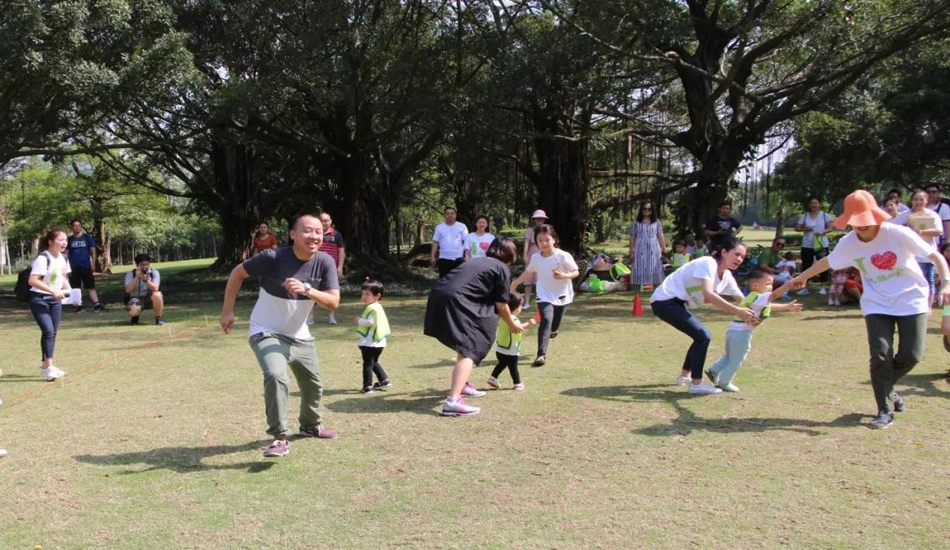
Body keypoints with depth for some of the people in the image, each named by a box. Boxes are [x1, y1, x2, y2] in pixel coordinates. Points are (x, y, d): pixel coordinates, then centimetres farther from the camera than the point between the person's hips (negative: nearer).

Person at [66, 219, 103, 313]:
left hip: (86, 266, -2)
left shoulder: (87, 237, 4)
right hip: (74, 268, 2)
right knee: (76, 288, 5)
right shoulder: (69, 239, 7)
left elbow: (93, 251, 4)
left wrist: (93, 264, -4)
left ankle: (96, 304, -11)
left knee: (91, 287, -5)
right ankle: (79, 306, 10)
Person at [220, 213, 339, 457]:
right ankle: (280, 439, -18)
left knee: (314, 384, 16)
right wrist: (227, 311, -8)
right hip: (266, 333, -5)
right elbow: (237, 273, -9)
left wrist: (306, 290, -35)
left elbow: (333, 302, -19)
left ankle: (311, 425, 44)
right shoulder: (273, 257, -24)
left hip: (300, 335, 5)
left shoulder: (325, 262, -13)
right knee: (276, 377, -29)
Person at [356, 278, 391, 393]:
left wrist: (359, 320, -12)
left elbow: (370, 322, -28)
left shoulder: (372, 308, -19)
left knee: (368, 364, -3)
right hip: (378, 342, 10)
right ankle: (384, 380, 24)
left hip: (370, 342, -10)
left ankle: (367, 386, 0)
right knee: (374, 362, 23)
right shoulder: (378, 307, 14)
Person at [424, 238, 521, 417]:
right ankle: (453, 401, -24)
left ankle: (461, 384, 40)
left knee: (466, 343, 28)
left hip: (439, 296, 9)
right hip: (454, 302, -9)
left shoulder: (477, 261, 30)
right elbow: (501, 305, 9)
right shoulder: (502, 269, 7)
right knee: (469, 349, -9)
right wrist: (512, 325, 26)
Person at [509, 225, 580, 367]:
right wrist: (515, 283, 17)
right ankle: (541, 354, -22)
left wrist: (564, 275, -32)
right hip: (545, 296, 0)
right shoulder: (536, 257, -8)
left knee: (555, 324, 13)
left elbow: (576, 272, -13)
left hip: (562, 295, 0)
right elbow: (528, 272, 11)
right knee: (546, 320, -22)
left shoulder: (563, 256, -19)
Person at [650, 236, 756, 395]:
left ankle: (684, 376, 32)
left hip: (675, 303, 10)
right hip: (664, 301, -10)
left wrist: (749, 313, -12)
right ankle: (696, 384, -7)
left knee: (701, 335, 18)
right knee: (702, 336, -14)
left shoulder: (726, 276, 8)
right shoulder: (708, 263, -19)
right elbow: (708, 294, -34)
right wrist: (737, 311, -36)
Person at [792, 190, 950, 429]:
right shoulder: (848, 243, -8)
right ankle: (885, 410, 6)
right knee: (881, 355, -10)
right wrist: (803, 276, 22)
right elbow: (827, 261, 12)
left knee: (911, 355, -4)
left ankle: (886, 387, 28)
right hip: (877, 305, 1)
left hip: (911, 300, -1)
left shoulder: (898, 234, -18)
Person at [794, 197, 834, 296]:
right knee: (806, 265, 2)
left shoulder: (824, 215, 2)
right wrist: (805, 229, -14)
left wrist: (823, 232, -22)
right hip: (807, 245, 2)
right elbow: (797, 228, 6)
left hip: (821, 245, -2)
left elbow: (830, 228, -2)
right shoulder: (805, 215, 7)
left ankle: (822, 287, 11)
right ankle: (805, 287, 9)